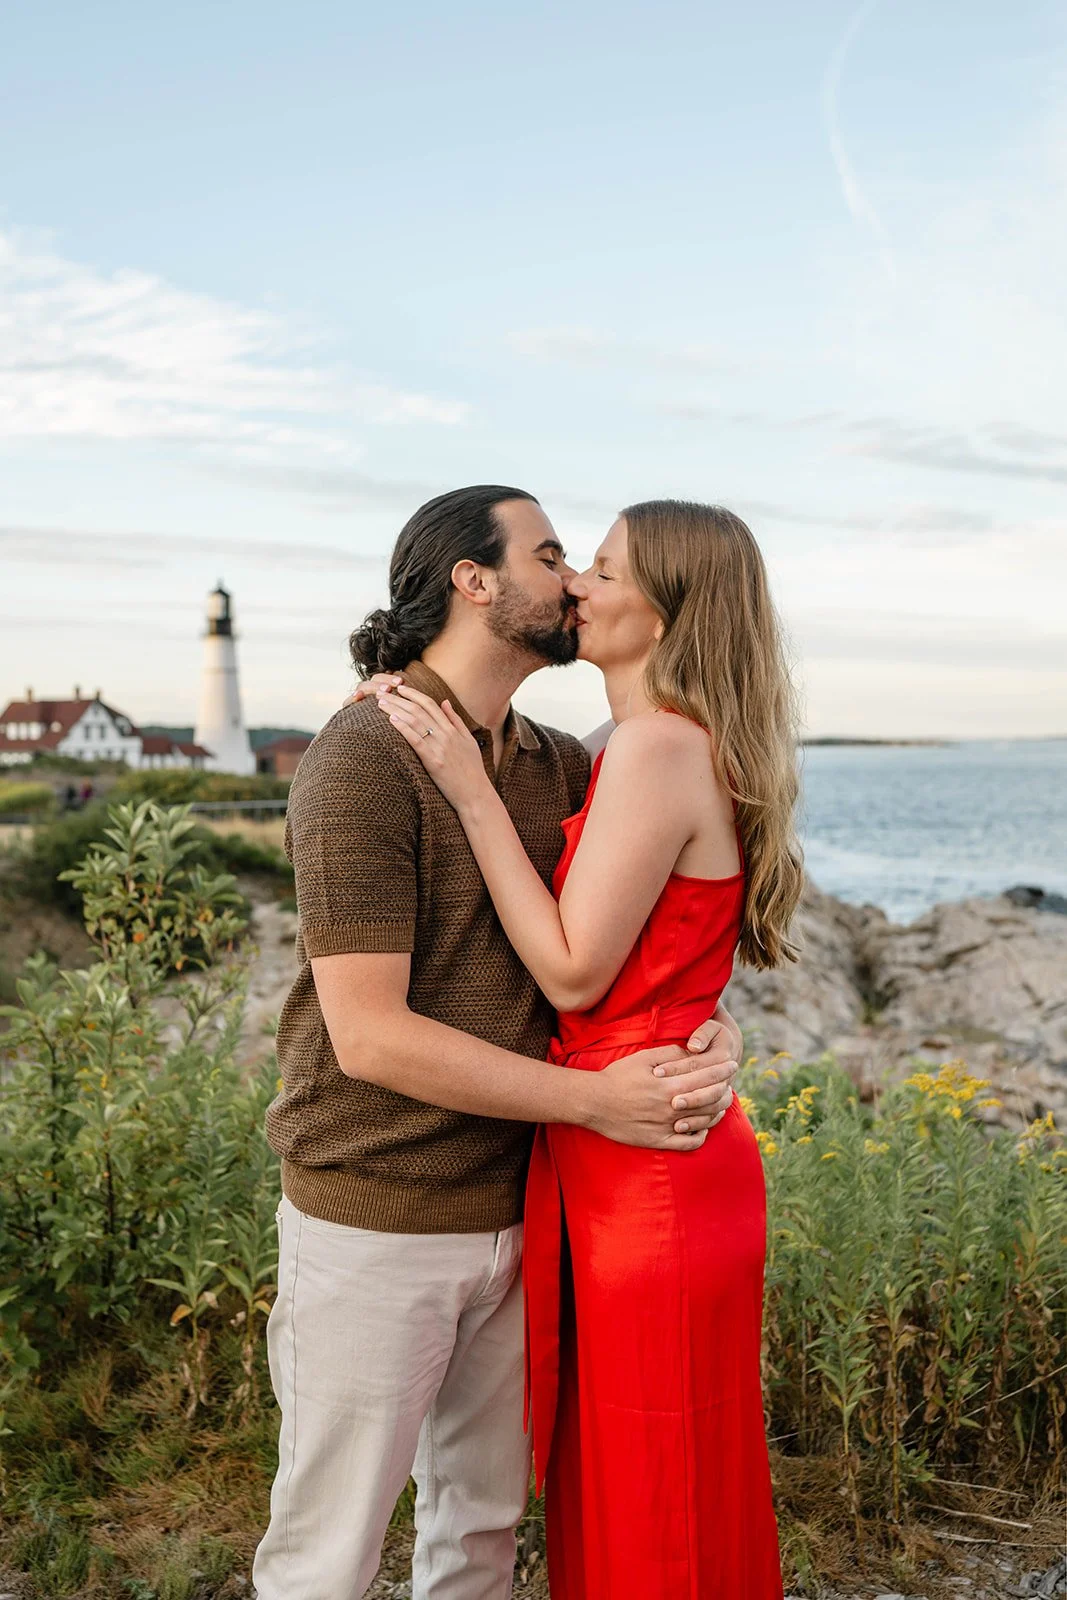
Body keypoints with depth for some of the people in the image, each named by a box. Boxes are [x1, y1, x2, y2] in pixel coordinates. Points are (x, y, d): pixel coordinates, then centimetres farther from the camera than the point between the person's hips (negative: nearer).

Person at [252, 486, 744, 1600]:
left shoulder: (565, 768, 5)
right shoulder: (362, 759, -17)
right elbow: (368, 1035, -22)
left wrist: (713, 1028, -11)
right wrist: (596, 1100, -20)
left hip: (513, 1209, 7)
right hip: (374, 1222, -6)